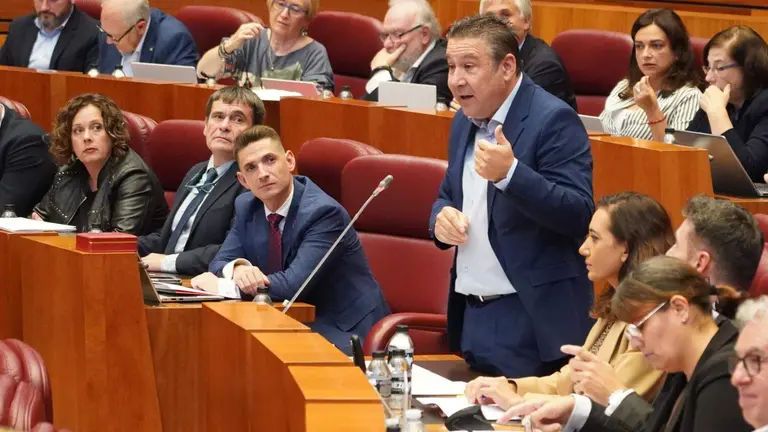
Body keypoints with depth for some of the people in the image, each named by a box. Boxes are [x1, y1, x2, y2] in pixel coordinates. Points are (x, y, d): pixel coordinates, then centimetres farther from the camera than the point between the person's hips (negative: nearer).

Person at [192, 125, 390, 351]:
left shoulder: (324, 212, -21)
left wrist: (220, 286, -22)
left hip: (345, 331, -7)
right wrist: (238, 268, -21)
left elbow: (294, 284, -28)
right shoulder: (246, 207, 3)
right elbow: (220, 262, 6)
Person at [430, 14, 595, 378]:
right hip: (472, 316, 8)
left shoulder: (553, 121, -13)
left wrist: (509, 173, -33)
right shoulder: (464, 122, 12)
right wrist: (442, 217, 0)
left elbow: (580, 216, -20)